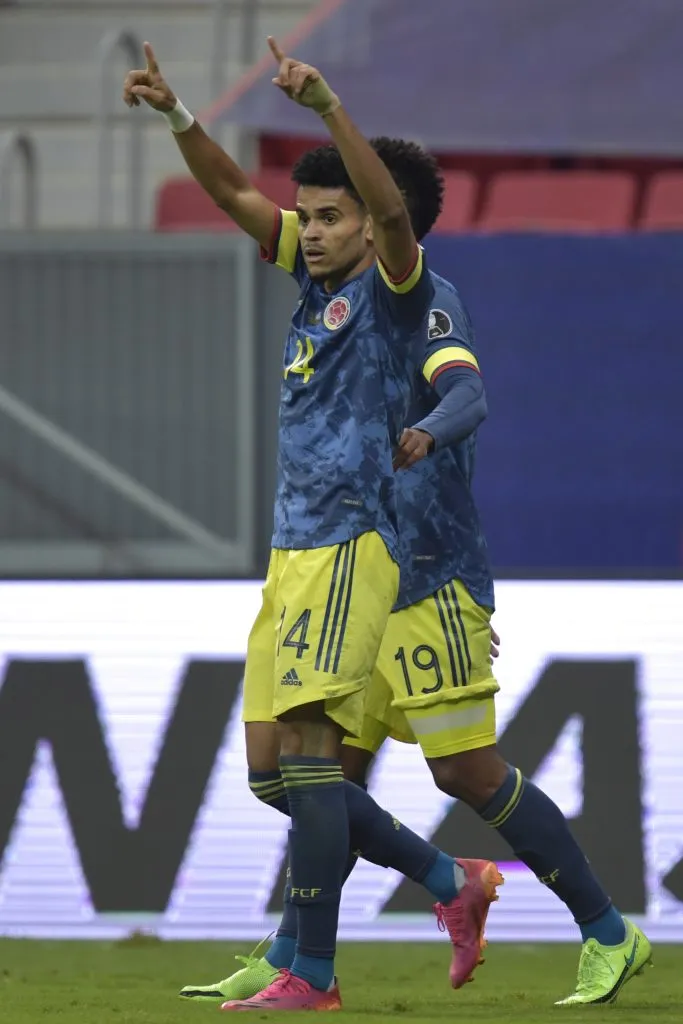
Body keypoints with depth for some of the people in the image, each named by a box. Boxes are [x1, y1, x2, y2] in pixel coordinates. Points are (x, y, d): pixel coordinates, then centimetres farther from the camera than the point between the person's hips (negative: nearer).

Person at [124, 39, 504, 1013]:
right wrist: (176, 115, 1)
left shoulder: (393, 288, -5)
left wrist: (327, 105, -35)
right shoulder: (316, 277, 16)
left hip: (351, 548, -9)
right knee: (274, 769, 8)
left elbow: (393, 210, -25)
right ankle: (456, 882, 19)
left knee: (305, 748, -17)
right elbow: (235, 192, 16)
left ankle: (314, 976, -17)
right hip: (293, 555, 9)